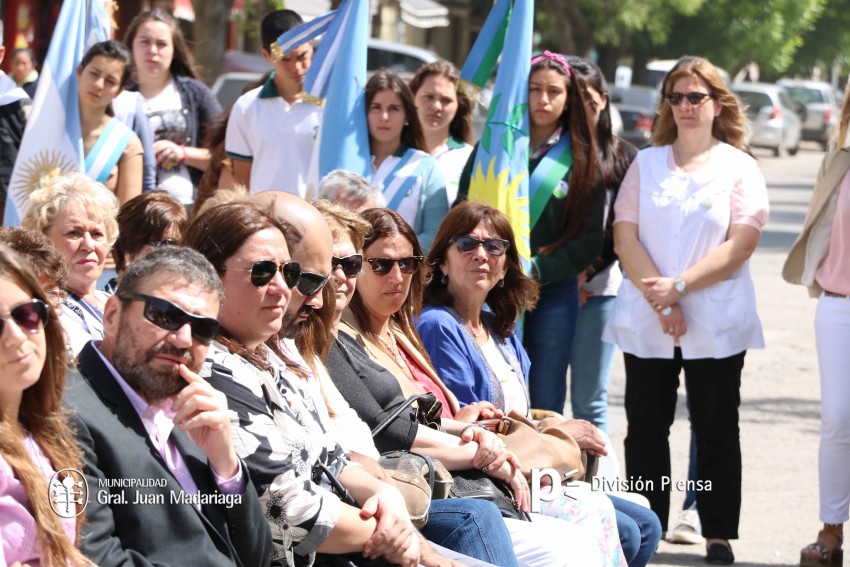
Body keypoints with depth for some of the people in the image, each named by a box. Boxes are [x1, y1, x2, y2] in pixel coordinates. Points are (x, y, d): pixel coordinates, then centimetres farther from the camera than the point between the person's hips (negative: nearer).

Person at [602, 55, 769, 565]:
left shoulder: (739, 168, 2)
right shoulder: (646, 163, 10)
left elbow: (740, 245, -7)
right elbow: (625, 237, 2)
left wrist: (679, 286, -15)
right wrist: (658, 299, -10)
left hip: (716, 325, -3)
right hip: (645, 321, 3)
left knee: (716, 430, 2)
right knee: (646, 428, 6)